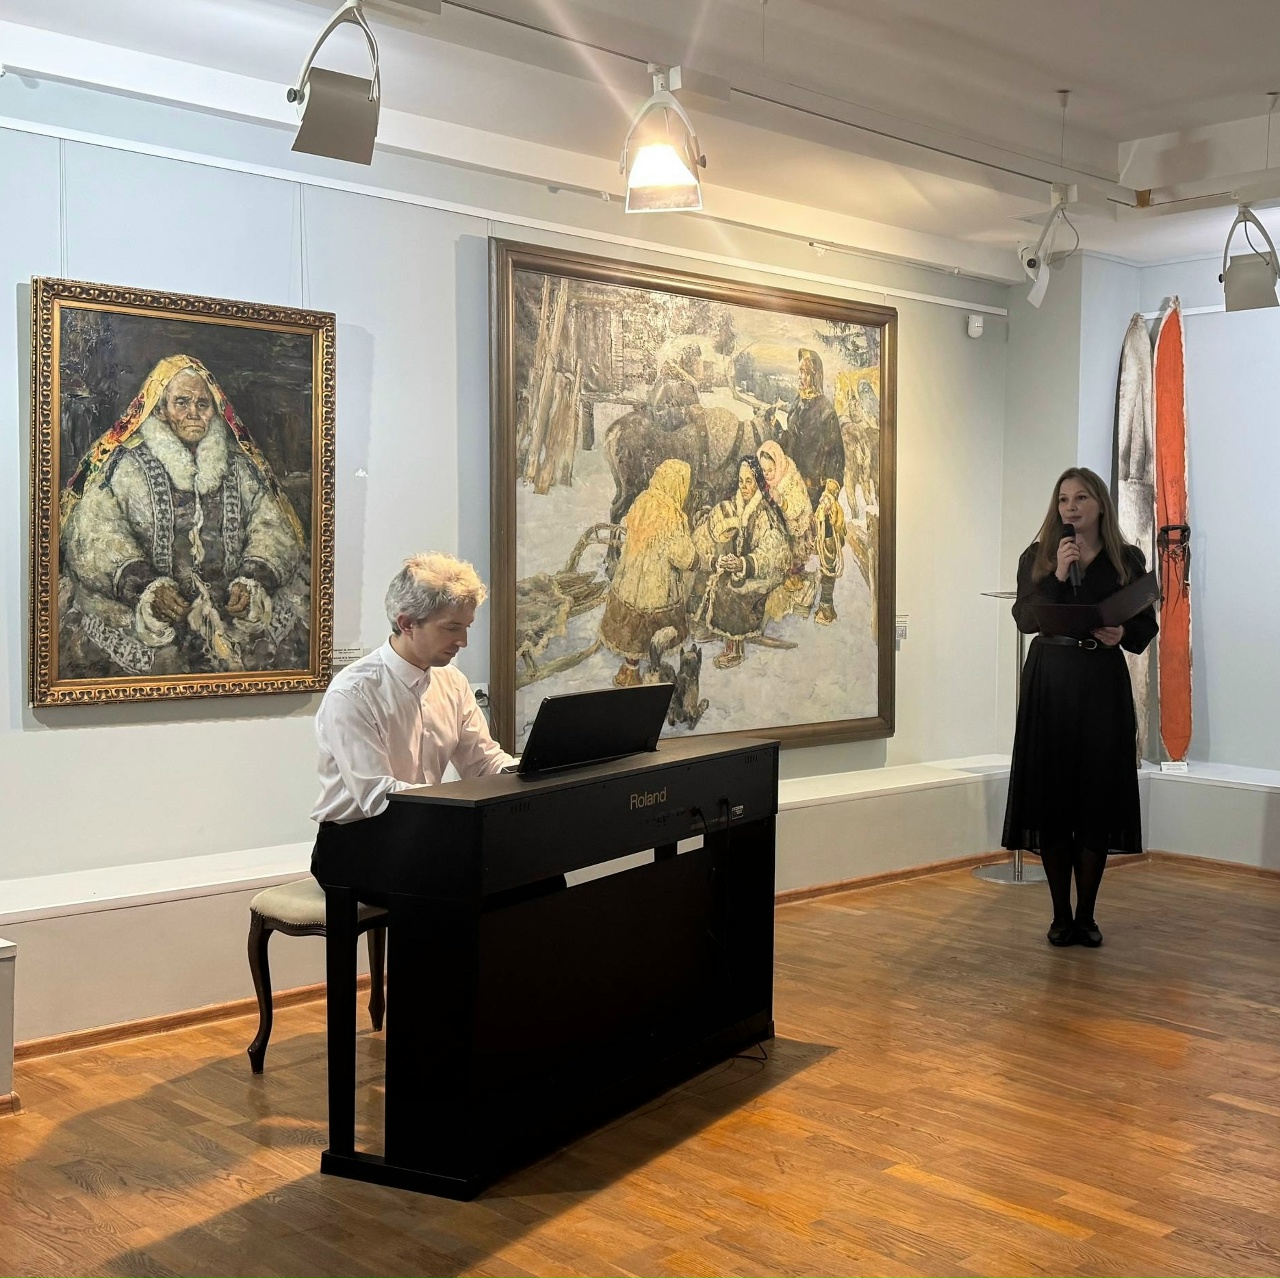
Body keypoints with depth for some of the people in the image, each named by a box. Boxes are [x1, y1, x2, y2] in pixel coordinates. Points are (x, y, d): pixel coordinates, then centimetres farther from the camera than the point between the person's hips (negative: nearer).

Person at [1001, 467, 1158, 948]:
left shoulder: (1127, 560, 5)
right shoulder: (1037, 558, 6)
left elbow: (1146, 626, 5)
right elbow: (1025, 618, -6)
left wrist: (1122, 634, -16)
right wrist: (1058, 577, -17)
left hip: (1102, 687, 0)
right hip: (1049, 685, 0)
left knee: (1097, 797, 0)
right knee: (1051, 797, 0)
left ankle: (1086, 915, 11)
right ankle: (1061, 916, 10)